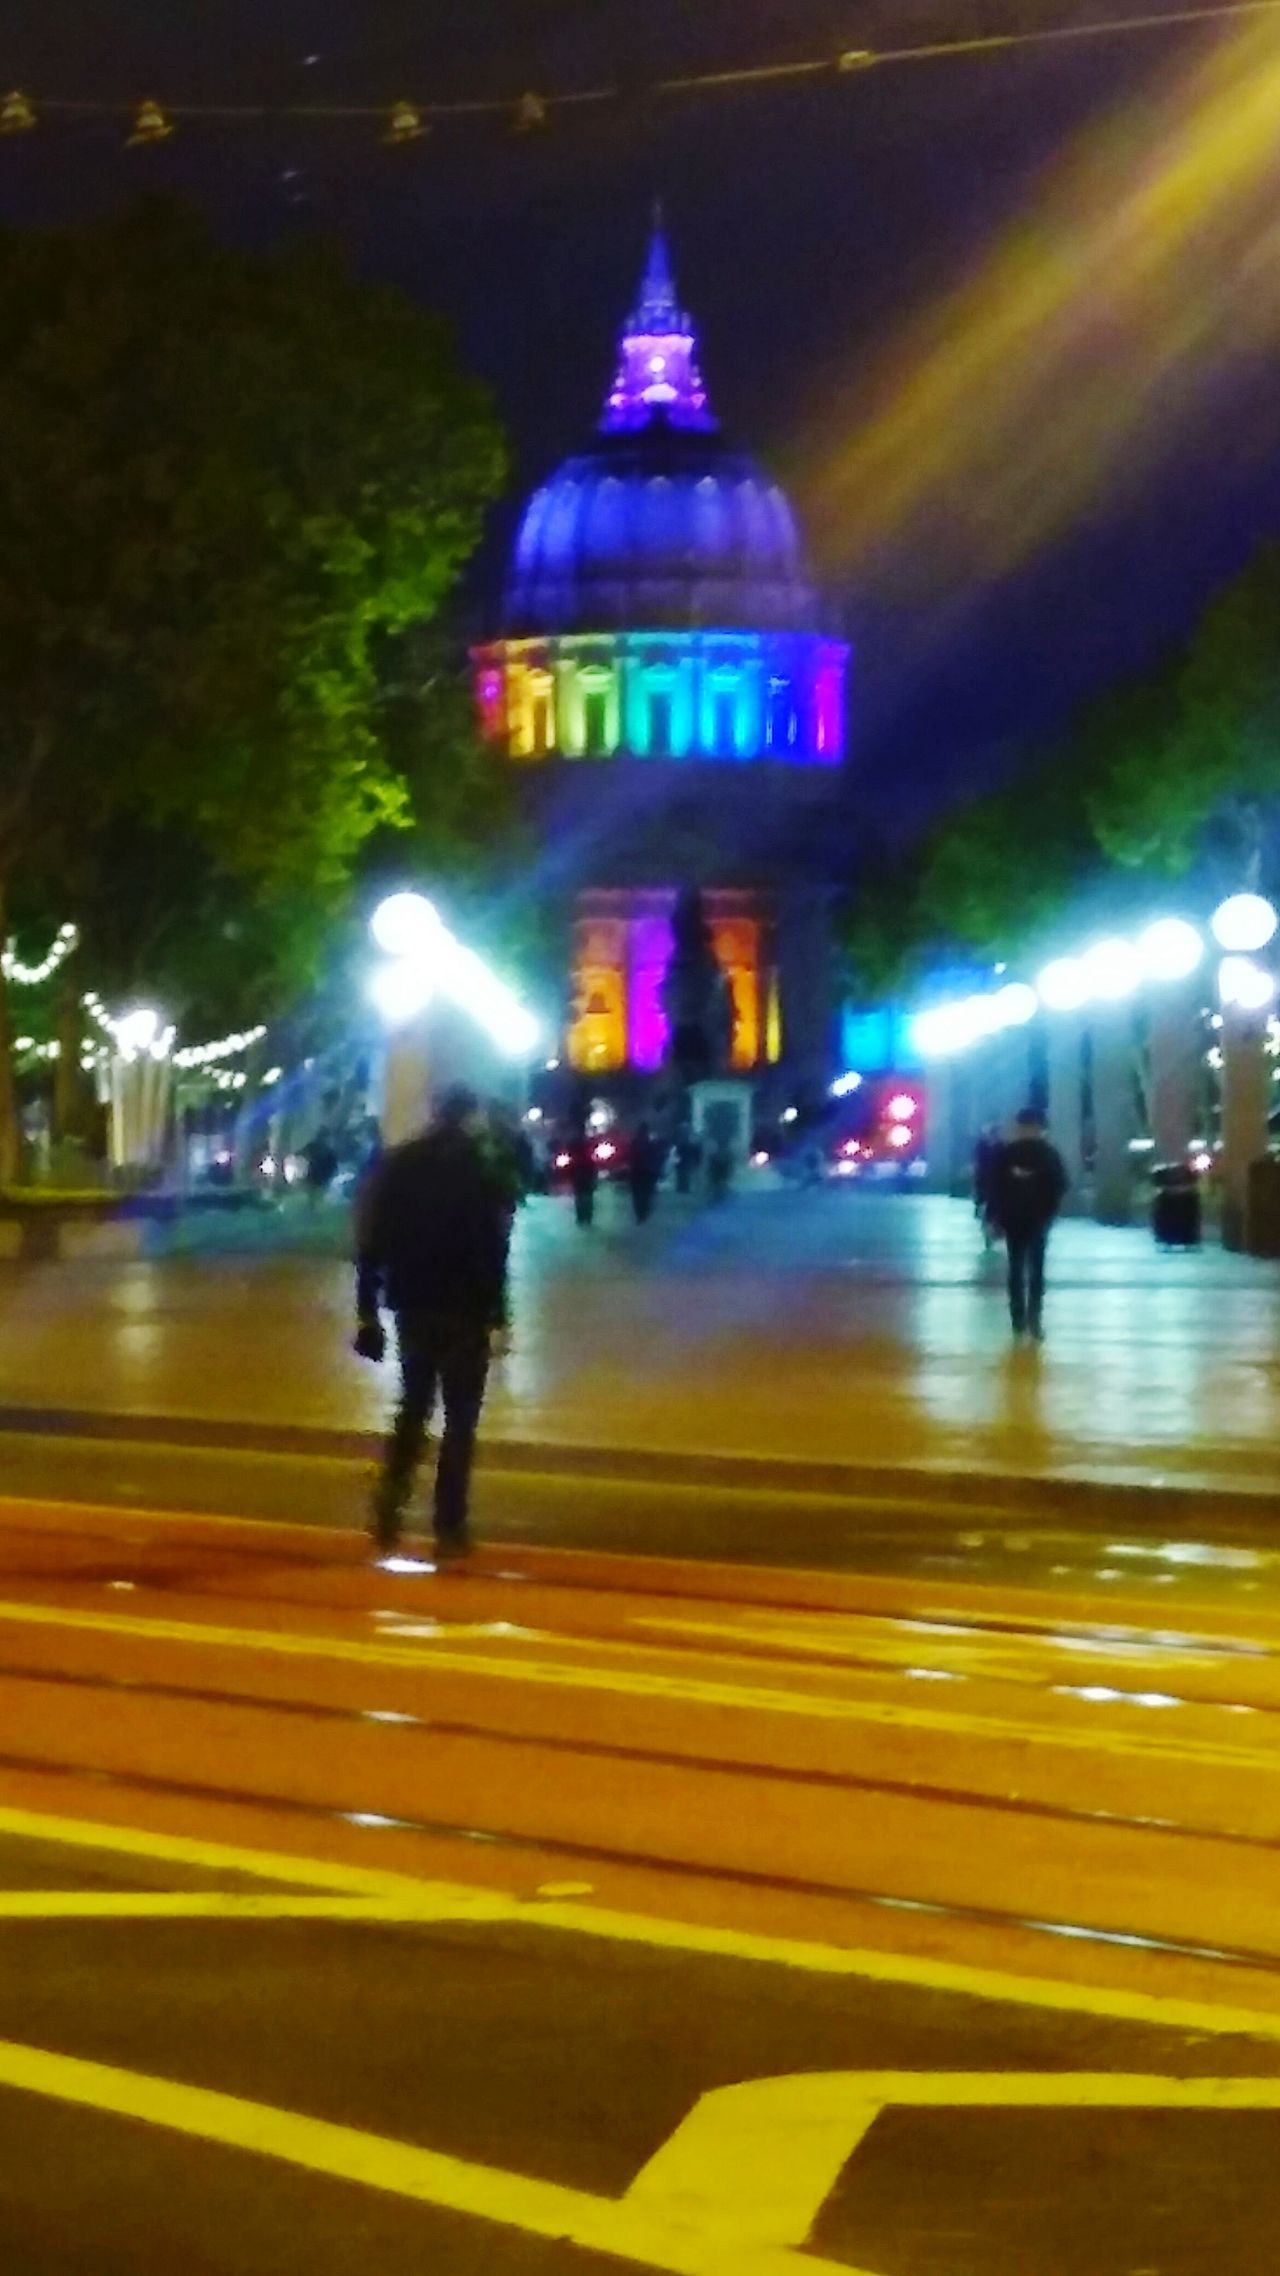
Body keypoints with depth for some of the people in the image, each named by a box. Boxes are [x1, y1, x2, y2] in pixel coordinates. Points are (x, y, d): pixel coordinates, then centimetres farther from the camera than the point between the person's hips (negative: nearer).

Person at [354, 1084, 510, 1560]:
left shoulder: (398, 1165, 4)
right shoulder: (481, 1172, -9)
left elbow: (372, 1242, 3)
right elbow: (491, 1248, -14)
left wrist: (368, 1309, 7)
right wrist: (496, 1312, -10)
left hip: (413, 1306, 4)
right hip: (463, 1310, -4)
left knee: (412, 1407, 19)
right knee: (460, 1418, 4)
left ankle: (388, 1510, 8)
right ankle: (449, 1526, 0)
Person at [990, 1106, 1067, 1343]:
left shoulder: (1006, 1152, -4)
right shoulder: (1049, 1153, -3)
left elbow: (995, 1186, -6)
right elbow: (1060, 1186, -2)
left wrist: (996, 1217, -1)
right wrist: (1049, 1211, 10)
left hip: (1012, 1218, 0)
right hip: (1039, 1218, 0)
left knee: (1016, 1268, 8)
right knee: (1036, 1269, 3)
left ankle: (1019, 1319, 5)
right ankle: (1034, 1320, -7)